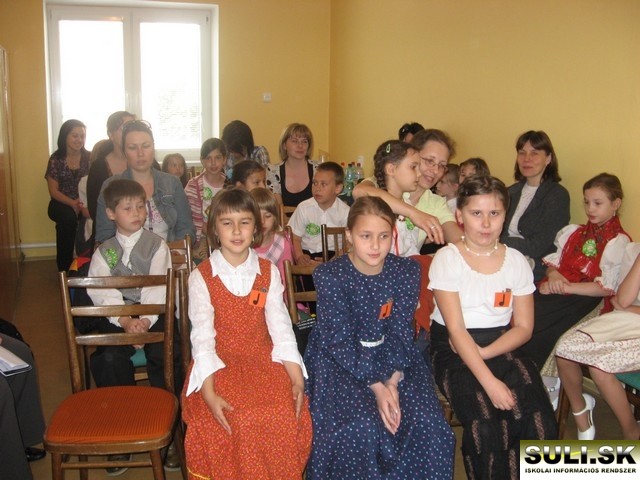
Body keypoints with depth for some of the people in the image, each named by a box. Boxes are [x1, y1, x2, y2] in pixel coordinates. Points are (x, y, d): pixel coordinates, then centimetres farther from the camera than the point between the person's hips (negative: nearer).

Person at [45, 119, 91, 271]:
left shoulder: (89, 157, 4)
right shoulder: (56, 159, 0)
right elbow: (54, 191, -2)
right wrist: (73, 204, -19)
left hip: (86, 203, 1)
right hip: (62, 204, -1)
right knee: (68, 217, -36)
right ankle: (65, 271, -23)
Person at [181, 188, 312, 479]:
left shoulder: (268, 272, 6)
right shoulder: (201, 277, -1)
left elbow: (280, 325, 1)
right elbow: (202, 335, -8)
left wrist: (297, 378, -9)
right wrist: (208, 392, -19)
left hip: (264, 361, 2)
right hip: (220, 364, -2)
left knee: (290, 412, -20)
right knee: (235, 420, -26)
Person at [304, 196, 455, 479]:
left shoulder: (406, 272, -4)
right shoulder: (329, 275, -13)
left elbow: (400, 332, -6)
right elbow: (340, 341, -16)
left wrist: (393, 382, -19)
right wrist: (376, 387, -23)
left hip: (391, 358, 3)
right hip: (339, 360, -3)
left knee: (428, 421, -18)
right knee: (363, 426, -27)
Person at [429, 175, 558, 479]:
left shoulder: (516, 261, 7)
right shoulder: (447, 259, -4)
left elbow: (523, 327, 6)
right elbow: (456, 329, -11)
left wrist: (484, 352, -12)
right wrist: (489, 381, -21)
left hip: (502, 348, 3)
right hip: (454, 351, -3)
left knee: (540, 425, -22)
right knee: (484, 427, -28)